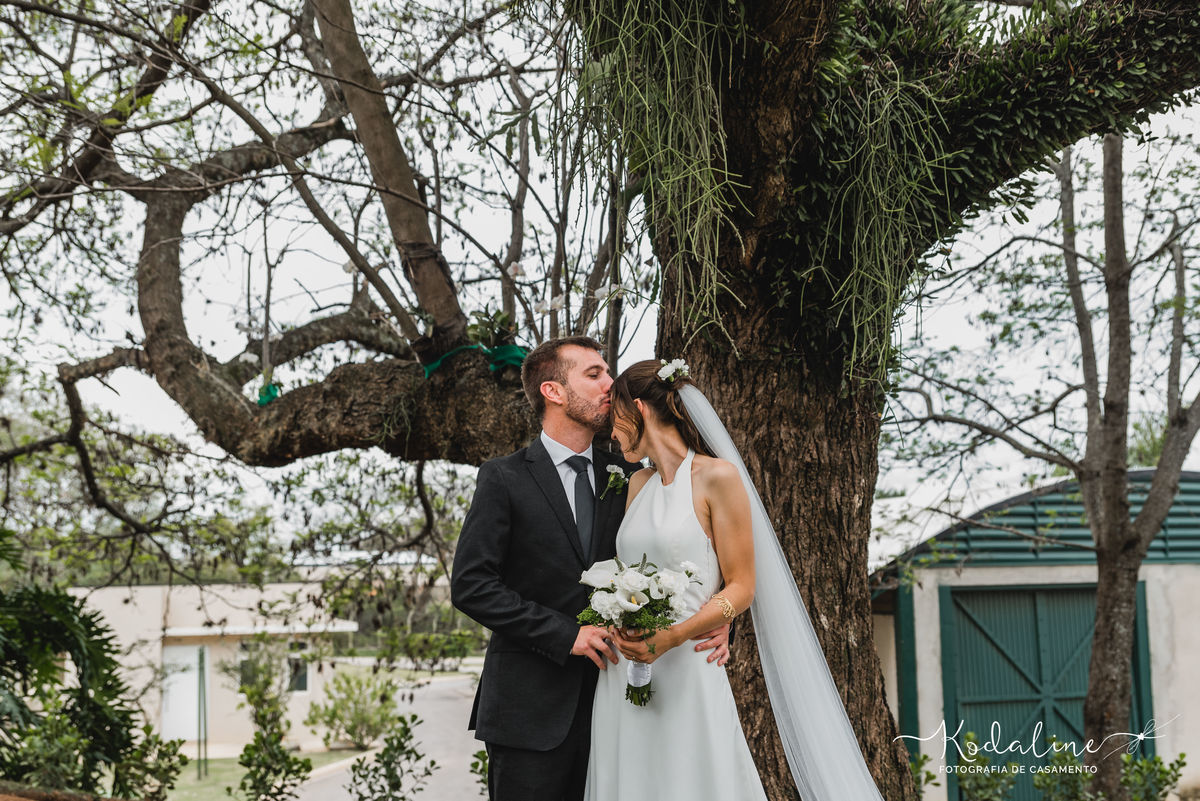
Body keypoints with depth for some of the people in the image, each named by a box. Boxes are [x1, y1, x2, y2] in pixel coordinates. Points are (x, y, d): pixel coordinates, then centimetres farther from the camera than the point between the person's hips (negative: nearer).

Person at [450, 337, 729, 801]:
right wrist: (565, 634, -14)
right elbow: (470, 586, -10)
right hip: (530, 712, -4)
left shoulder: (624, 476, 10)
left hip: (605, 704, 4)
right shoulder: (504, 479, -3)